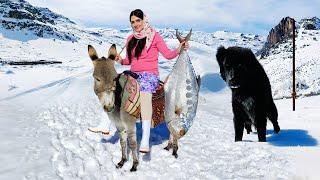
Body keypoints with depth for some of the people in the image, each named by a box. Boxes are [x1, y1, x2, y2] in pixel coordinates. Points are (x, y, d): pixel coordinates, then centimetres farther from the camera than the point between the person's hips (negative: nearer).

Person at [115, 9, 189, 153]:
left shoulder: (154, 36, 1)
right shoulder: (130, 39, 16)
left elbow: (168, 54, -1)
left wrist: (179, 49, -18)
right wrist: (121, 60, 2)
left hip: (150, 75, -6)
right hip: (133, 75, 6)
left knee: (145, 95, -36)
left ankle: (145, 141, -46)